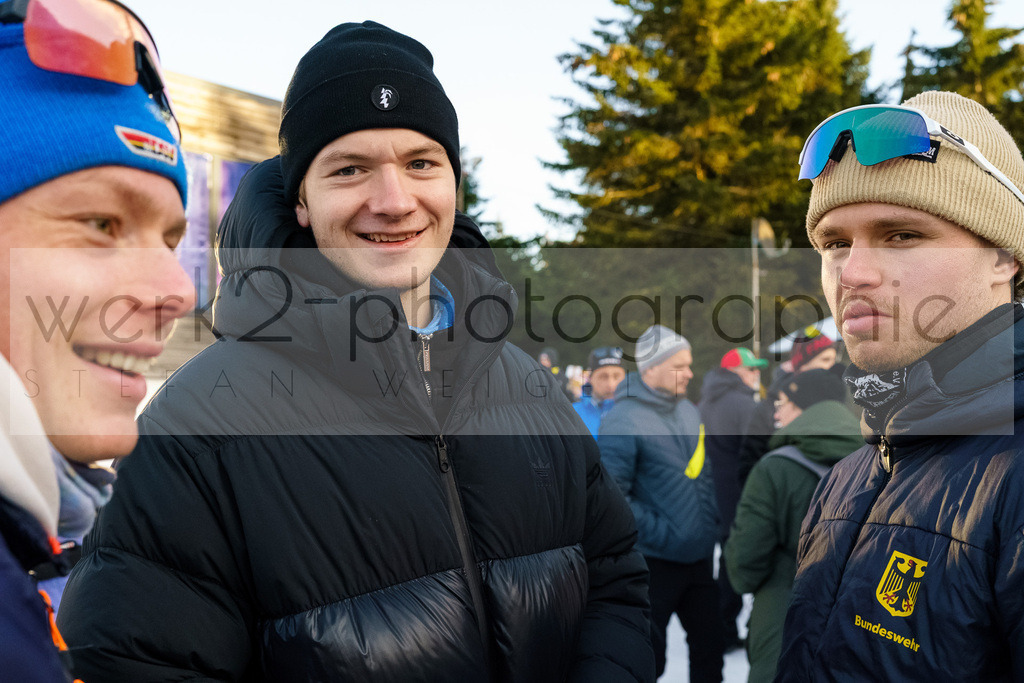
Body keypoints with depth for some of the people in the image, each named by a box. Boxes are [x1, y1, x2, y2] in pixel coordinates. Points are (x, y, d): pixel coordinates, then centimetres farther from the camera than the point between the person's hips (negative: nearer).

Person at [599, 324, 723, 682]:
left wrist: (710, 518, 8)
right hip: (653, 560, -7)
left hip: (699, 557, 7)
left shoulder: (688, 410, 8)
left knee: (709, 643, 17)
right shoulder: (622, 420, -16)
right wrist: (659, 532, -19)